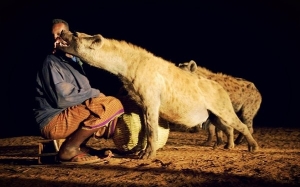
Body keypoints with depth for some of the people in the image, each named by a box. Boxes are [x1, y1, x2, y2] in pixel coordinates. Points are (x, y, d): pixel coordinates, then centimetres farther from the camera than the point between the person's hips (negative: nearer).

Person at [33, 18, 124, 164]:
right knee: (111, 105, -22)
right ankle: (68, 150, -14)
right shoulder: (51, 63, -12)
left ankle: (79, 146, 1)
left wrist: (94, 94, -2)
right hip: (53, 121, -9)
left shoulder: (74, 60, 16)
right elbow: (62, 99, -21)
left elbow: (81, 92, 19)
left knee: (115, 103, 7)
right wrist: (94, 93, -13)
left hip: (72, 113, 9)